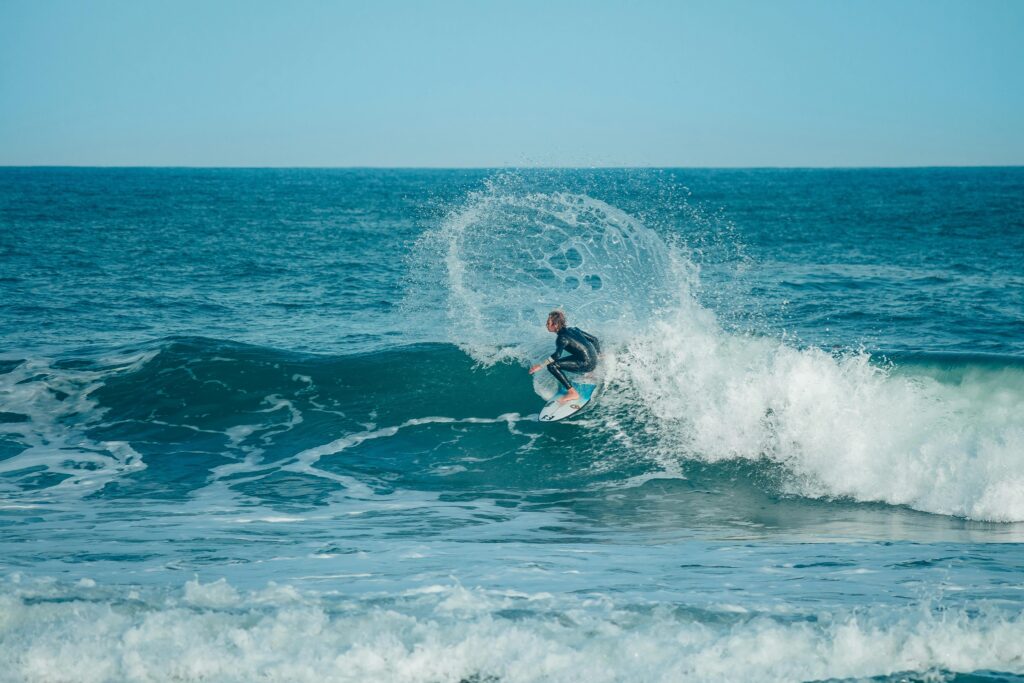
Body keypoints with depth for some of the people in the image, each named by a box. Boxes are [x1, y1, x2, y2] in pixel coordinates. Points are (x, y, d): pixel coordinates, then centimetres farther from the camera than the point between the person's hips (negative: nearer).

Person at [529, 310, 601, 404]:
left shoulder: (562, 338, -13)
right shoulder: (573, 329, 11)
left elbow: (557, 355, -29)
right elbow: (594, 339, 16)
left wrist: (540, 365, -29)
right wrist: (598, 354, 30)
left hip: (586, 364, -9)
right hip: (594, 361, 9)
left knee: (552, 365, -15)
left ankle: (572, 393, -13)